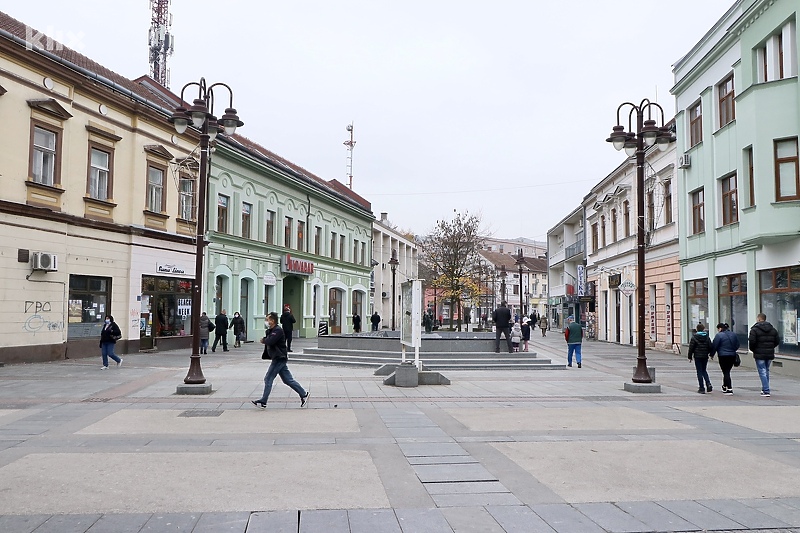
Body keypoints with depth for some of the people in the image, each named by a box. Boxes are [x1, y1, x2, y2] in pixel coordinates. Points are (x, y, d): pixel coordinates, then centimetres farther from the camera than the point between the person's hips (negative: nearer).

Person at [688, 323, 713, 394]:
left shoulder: (694, 337, -8)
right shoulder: (707, 337, 1)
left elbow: (691, 348, -7)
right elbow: (710, 347, 5)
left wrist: (690, 357, 1)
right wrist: (711, 354, 22)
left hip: (697, 357, -4)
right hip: (705, 357, 4)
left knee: (699, 372, 1)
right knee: (704, 371, 18)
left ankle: (702, 388, 0)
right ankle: (708, 384, -2)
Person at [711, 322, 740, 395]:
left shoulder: (719, 335, -12)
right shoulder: (733, 334, 9)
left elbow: (714, 346, -10)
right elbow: (737, 345, 16)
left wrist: (712, 354, 3)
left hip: (723, 356, -6)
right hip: (732, 356, 6)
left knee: (726, 372, -1)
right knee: (727, 371, 18)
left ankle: (729, 389, -6)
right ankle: (724, 387, 30)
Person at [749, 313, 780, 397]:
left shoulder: (755, 329, -10)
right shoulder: (772, 329, 9)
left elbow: (751, 341, -17)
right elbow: (777, 341, 9)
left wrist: (752, 349, 1)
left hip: (759, 354, -6)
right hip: (770, 354, 6)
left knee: (762, 372, -3)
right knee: (766, 371, 18)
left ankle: (766, 391, -10)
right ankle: (764, 389, 26)